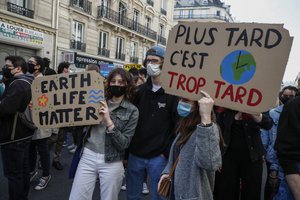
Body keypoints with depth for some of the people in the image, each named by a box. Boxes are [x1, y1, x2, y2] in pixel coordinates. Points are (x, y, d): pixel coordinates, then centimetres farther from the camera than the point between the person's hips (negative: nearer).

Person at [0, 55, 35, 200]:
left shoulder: (18, 84, -20)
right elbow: (17, 105, 10)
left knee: (13, 173, 1)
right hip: (24, 133, 10)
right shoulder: (27, 82, 13)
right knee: (23, 168, 19)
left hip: (13, 136, -10)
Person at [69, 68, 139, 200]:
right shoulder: (99, 102, 4)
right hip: (88, 157, 3)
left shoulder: (132, 111, -6)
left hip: (111, 163, -2)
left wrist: (109, 121, -22)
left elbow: (124, 144, -12)